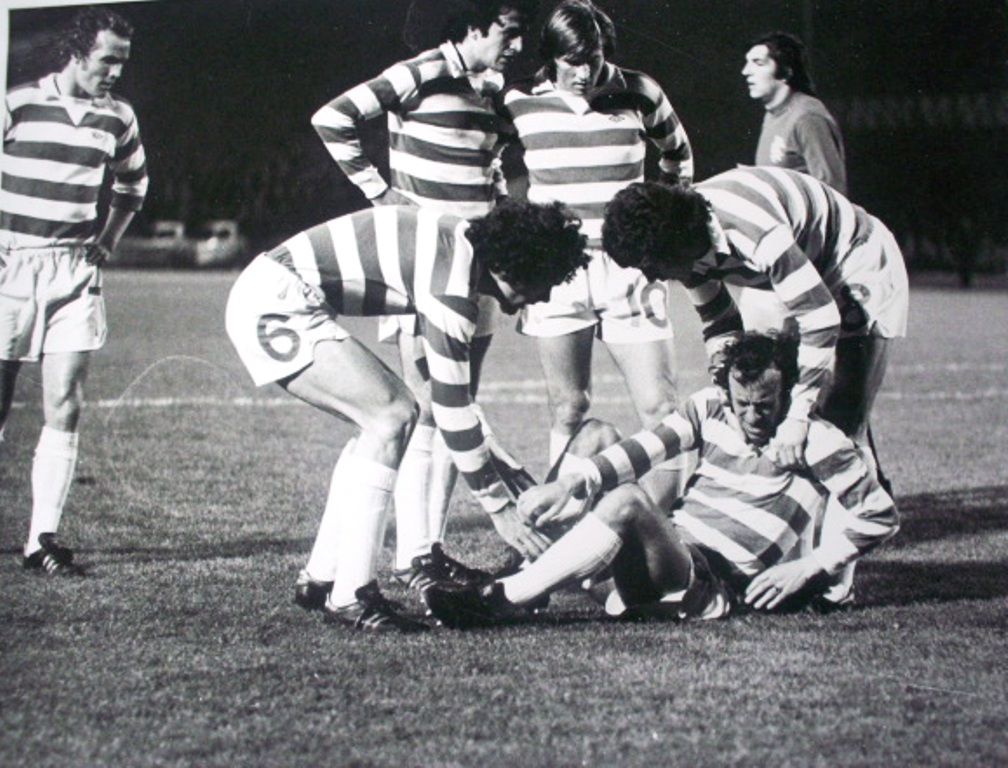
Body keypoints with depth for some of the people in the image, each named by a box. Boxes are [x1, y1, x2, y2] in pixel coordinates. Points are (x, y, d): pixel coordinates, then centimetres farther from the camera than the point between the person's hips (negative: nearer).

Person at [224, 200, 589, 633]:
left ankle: (320, 579, 15)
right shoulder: (453, 287, -19)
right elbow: (451, 406, -16)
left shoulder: (463, 245, 10)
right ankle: (349, 596, -14)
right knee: (390, 418, -14)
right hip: (275, 304, -10)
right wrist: (500, 508, -10)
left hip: (264, 295, 10)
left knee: (386, 416, 12)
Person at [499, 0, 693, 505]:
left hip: (628, 270, 0)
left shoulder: (640, 95, 0)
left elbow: (676, 152, 20)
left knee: (659, 408, -6)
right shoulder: (520, 103, 0)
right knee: (568, 412, 1)